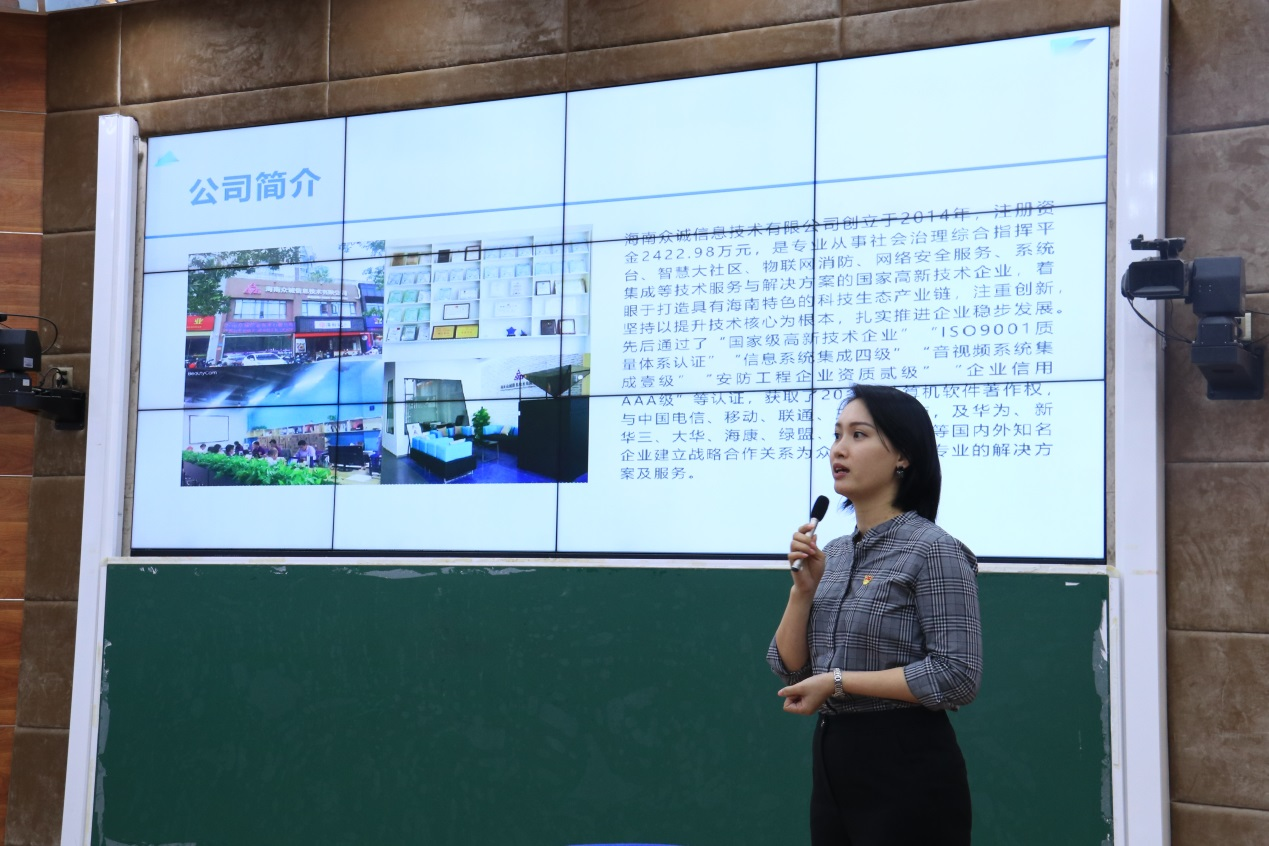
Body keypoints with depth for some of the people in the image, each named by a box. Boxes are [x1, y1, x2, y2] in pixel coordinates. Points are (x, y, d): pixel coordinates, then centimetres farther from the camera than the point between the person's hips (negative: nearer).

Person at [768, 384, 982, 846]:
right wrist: (804, 586, -5)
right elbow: (788, 670, 9)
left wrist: (839, 681, -17)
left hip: (907, 769, -7)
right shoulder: (833, 554, 10)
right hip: (832, 761, 7)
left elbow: (957, 677, -19)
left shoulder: (934, 550, -11)